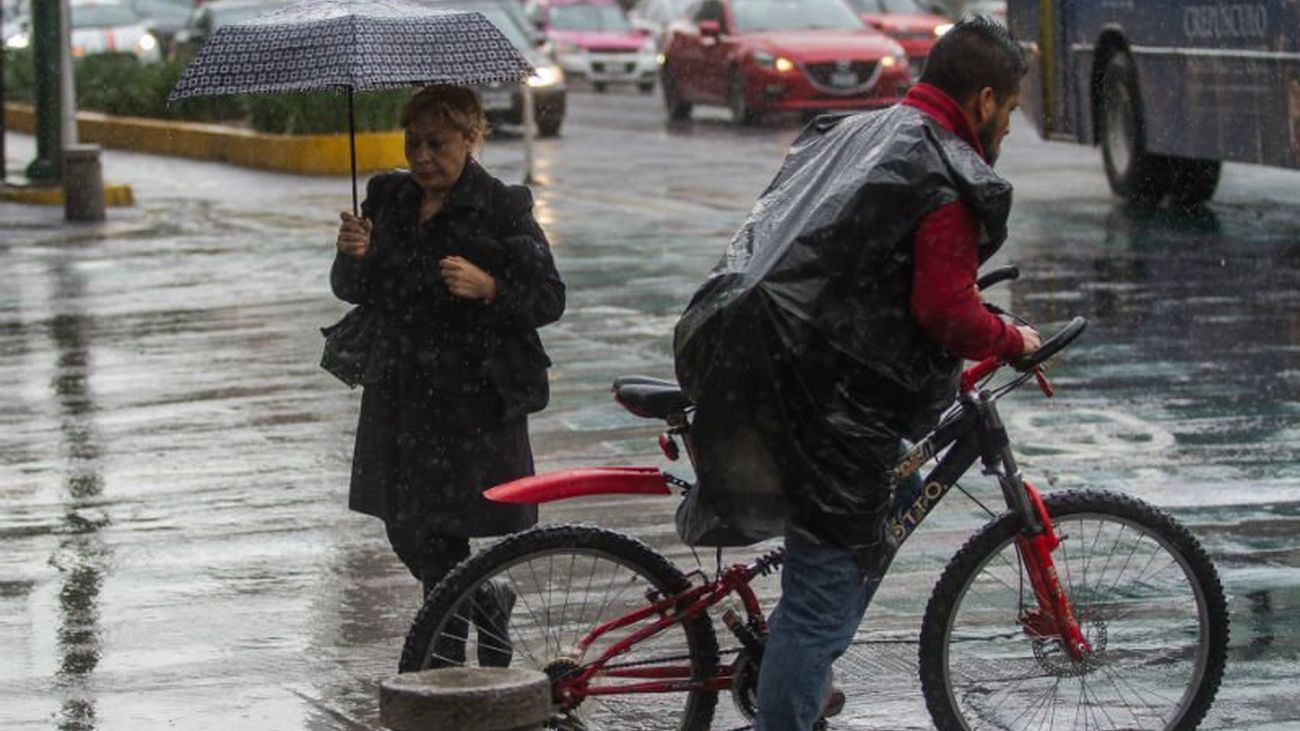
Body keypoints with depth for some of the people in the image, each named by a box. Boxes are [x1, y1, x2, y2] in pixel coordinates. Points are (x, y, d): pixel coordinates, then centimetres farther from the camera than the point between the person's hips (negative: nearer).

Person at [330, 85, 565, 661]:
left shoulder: (503, 209, -6)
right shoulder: (389, 199, 9)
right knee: (406, 533, 12)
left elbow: (549, 299, -8)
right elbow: (351, 291, 11)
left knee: (439, 537, -6)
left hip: (476, 400, -6)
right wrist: (354, 256, -12)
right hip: (399, 394, 6)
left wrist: (487, 287, -25)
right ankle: (487, 604, 37)